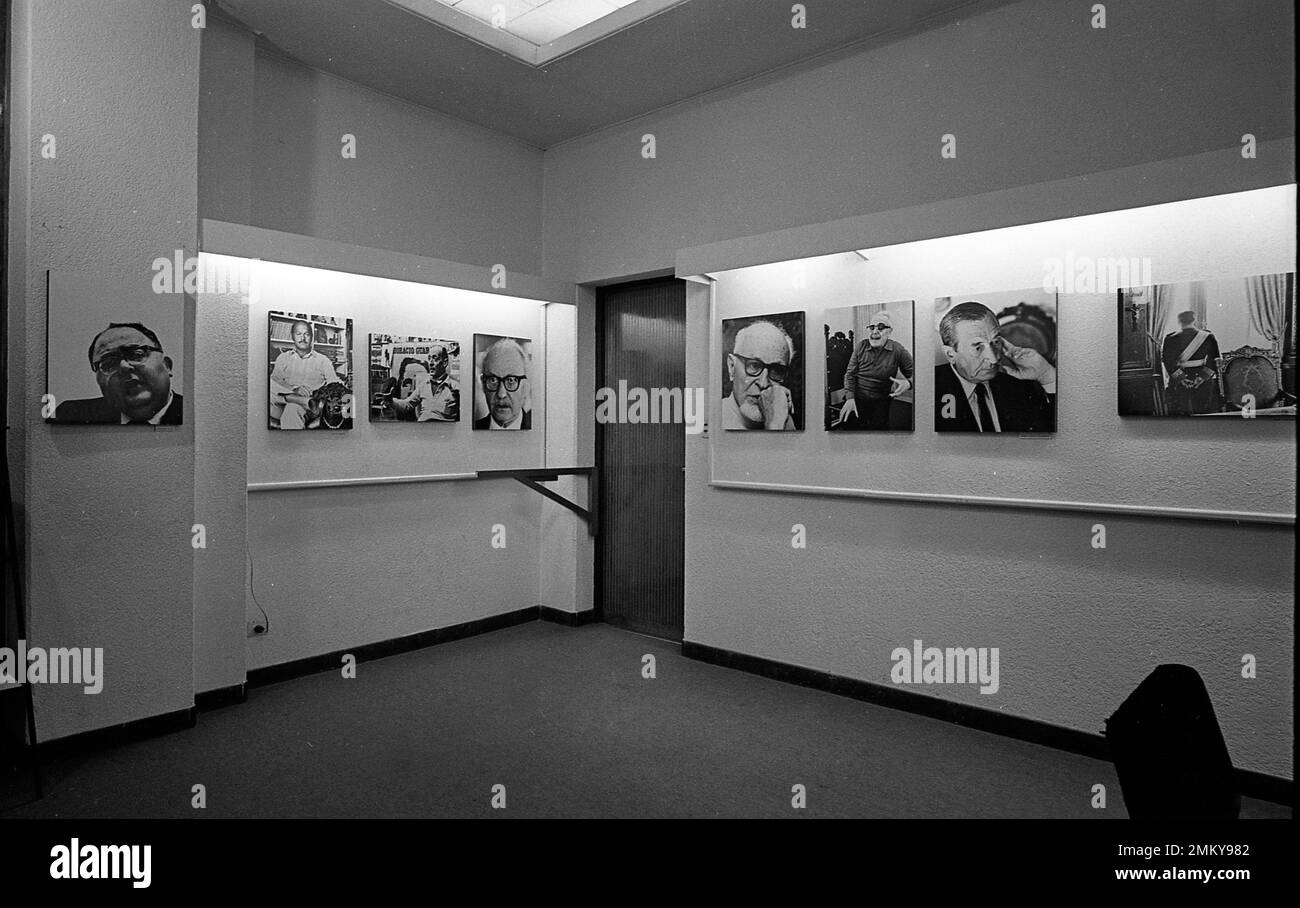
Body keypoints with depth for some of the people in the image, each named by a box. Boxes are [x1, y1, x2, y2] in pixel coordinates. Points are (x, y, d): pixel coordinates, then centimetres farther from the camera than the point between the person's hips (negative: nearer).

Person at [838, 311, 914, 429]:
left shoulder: (898, 350, -5)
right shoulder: (860, 346, 2)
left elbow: (913, 374, 2)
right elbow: (850, 374, 5)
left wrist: (908, 383, -24)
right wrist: (850, 398, -9)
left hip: (882, 402, -2)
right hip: (857, 398, 2)